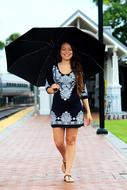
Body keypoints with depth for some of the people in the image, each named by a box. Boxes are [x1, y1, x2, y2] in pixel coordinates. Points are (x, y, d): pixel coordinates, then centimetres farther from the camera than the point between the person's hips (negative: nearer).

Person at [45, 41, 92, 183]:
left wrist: (88, 112, 3)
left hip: (75, 110, 0)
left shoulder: (78, 69, 5)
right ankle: (65, 160, 31)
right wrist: (52, 89, -16)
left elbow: (83, 91, 6)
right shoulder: (53, 69, 4)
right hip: (58, 110, 0)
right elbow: (48, 89, 9)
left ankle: (67, 173, 6)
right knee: (58, 142, -1)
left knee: (71, 141, 1)